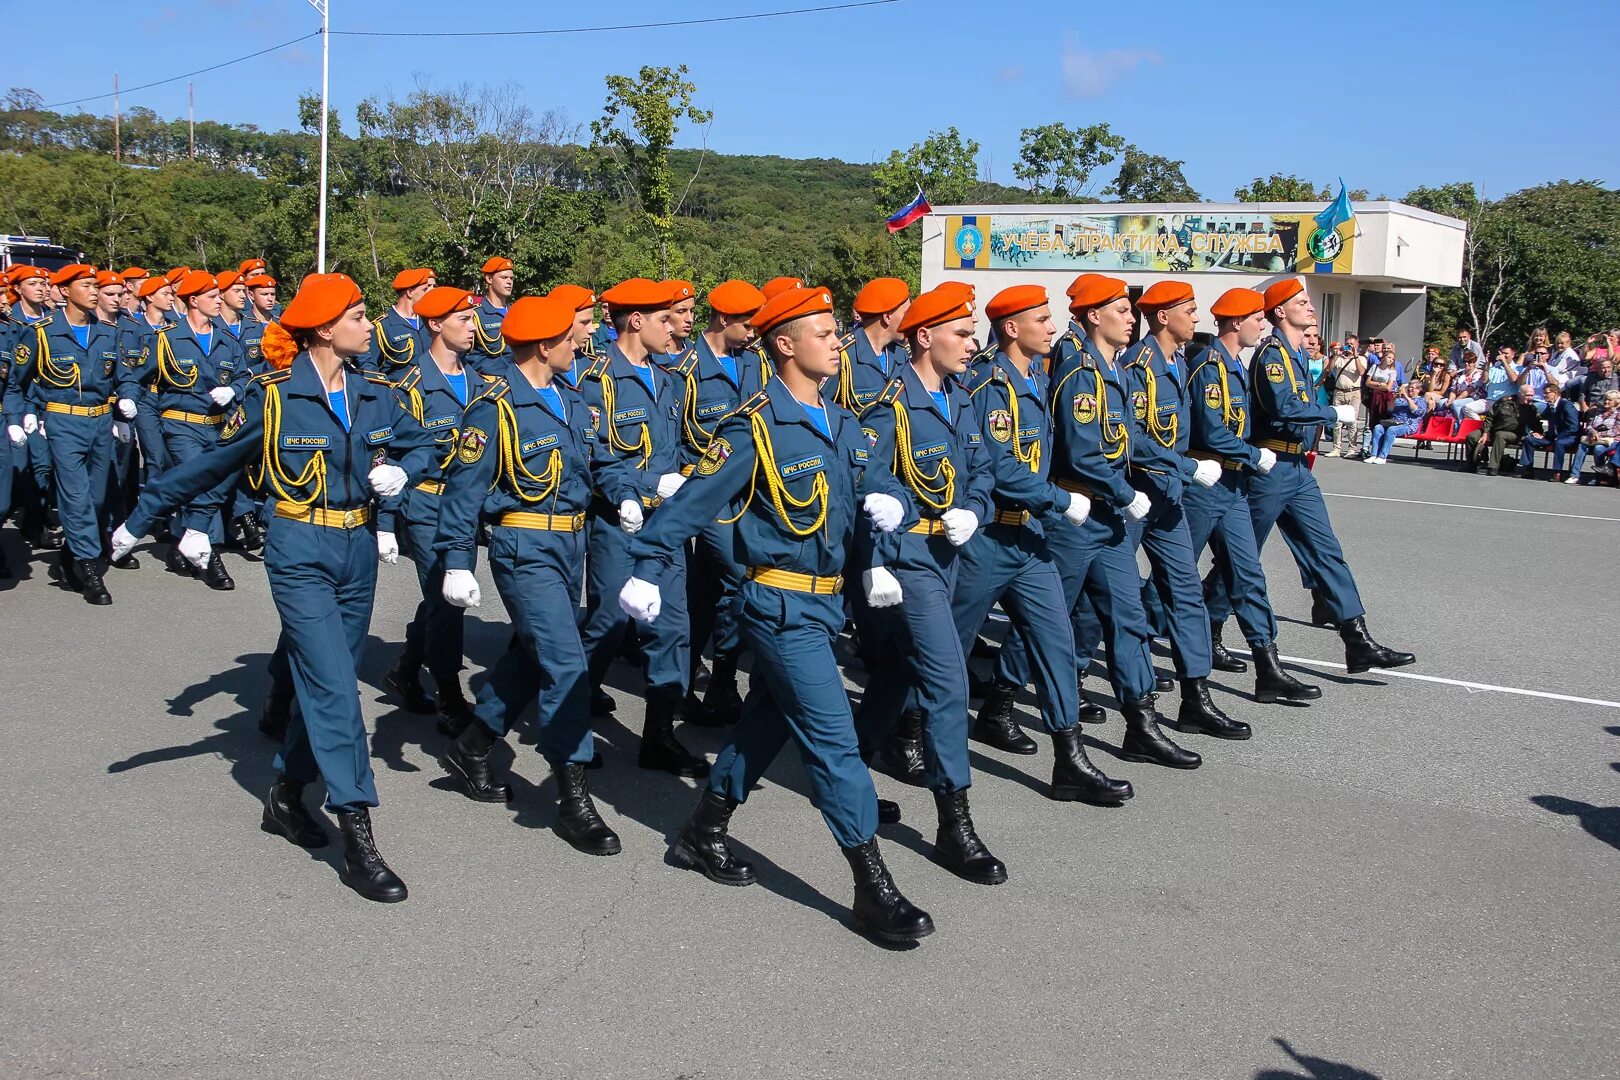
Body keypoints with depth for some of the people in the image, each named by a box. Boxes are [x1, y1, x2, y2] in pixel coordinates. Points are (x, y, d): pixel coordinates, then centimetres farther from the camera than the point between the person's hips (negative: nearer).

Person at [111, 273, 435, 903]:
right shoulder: (273, 396, -10)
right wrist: (141, 519, 5)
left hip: (358, 549, 6)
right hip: (300, 552, -5)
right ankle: (358, 841, -12)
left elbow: (420, 443, 17)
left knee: (325, 682, 12)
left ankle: (286, 795, 31)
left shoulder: (376, 394, 3)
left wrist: (401, 471, -6)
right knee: (335, 687, -13)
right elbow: (212, 463, -1)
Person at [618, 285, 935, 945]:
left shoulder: (842, 425, 8)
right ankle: (873, 888, -1)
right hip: (781, 607, -8)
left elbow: (860, 504, 20)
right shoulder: (755, 428, -15)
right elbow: (692, 504, -17)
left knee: (767, 721, 19)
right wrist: (648, 573, -22)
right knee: (833, 736, -8)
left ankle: (704, 833, 37)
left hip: (825, 602, 8)